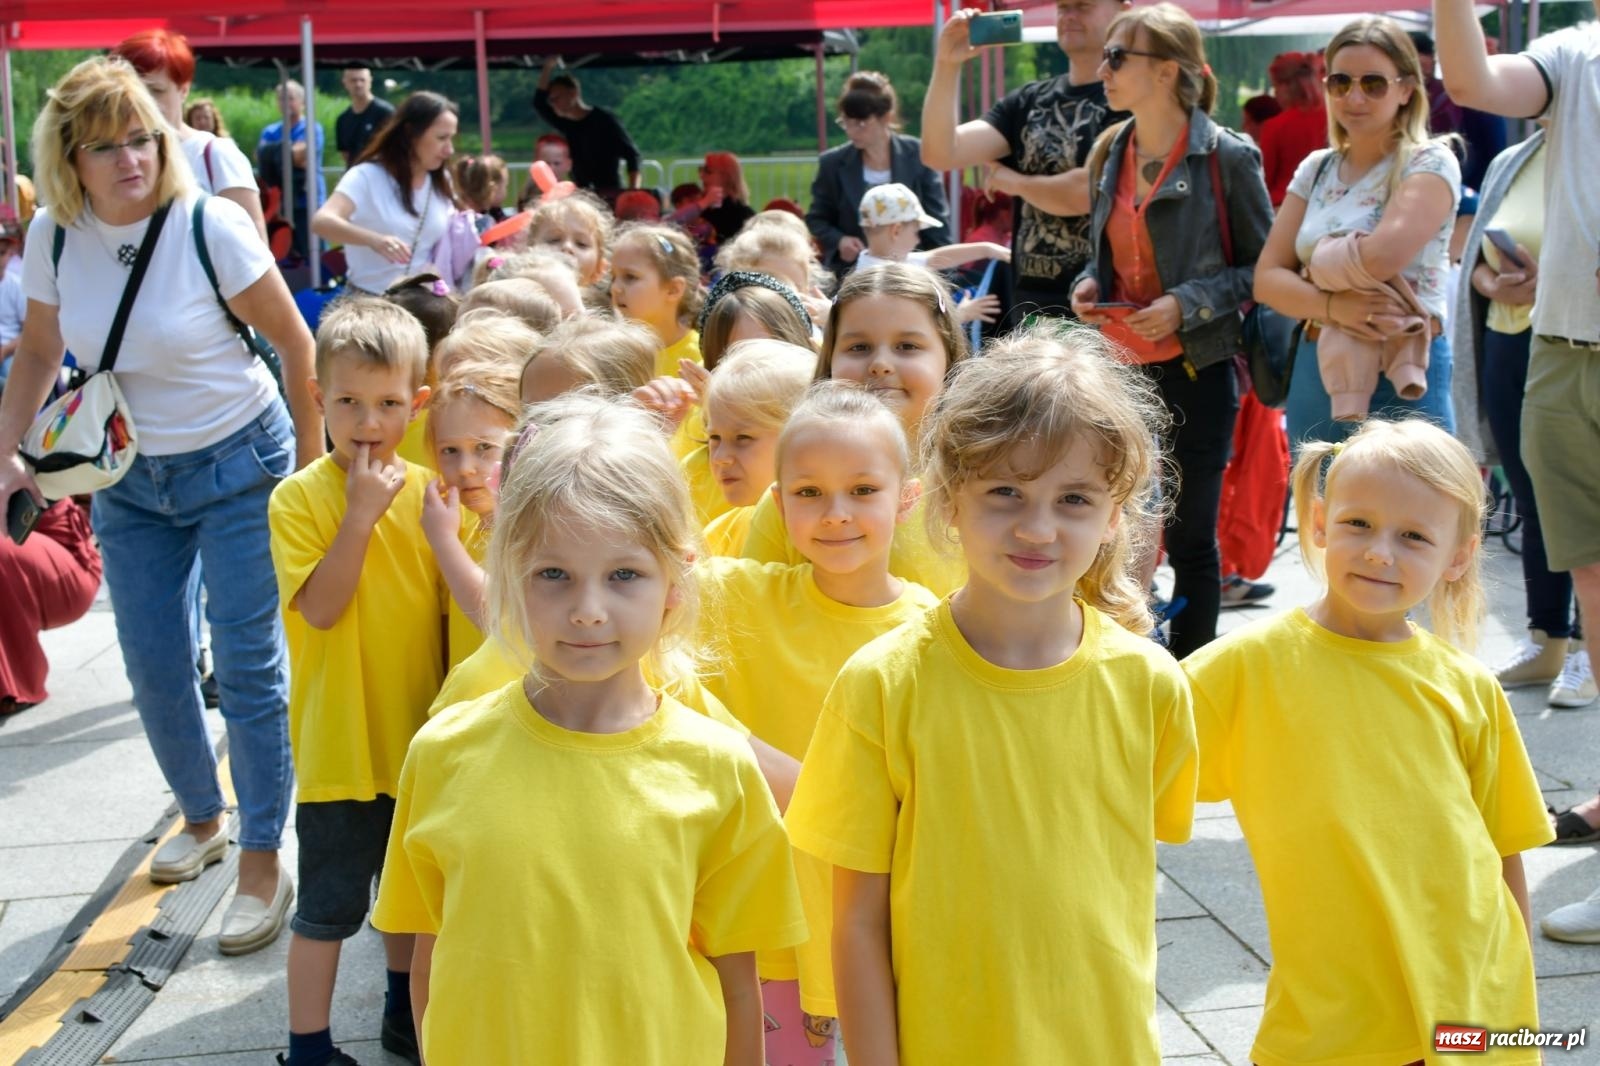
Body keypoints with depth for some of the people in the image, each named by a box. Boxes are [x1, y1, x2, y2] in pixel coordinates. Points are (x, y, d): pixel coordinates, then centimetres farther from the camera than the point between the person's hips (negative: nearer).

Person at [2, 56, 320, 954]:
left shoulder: (210, 225, -19)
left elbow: (294, 341, -11)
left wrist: (312, 463, -8)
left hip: (237, 466, -4)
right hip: (130, 479, 5)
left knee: (249, 667, -4)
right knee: (154, 670, 11)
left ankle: (263, 865, 9)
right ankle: (204, 819, 36)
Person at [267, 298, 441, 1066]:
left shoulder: (425, 489, 0)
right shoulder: (300, 497, -12)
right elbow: (320, 608, -22)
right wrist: (362, 513, -24)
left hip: (419, 731, 5)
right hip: (341, 738, -4)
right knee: (329, 905, 4)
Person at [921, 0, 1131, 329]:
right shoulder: (1028, 101, 11)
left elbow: (1086, 193, -18)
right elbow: (941, 153, 2)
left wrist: (1012, 181, 0)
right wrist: (946, 65, -10)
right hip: (1029, 303, 6)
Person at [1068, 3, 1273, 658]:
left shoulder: (1227, 157, -10)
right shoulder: (1112, 154, 8)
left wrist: (1189, 304, -18)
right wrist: (1090, 284, 1)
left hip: (1193, 374, -5)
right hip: (1119, 371, 5)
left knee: (1191, 541, 4)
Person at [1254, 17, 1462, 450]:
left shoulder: (1429, 164, -6)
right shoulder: (1315, 170, 10)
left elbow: (1382, 256, -23)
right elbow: (1267, 278, 3)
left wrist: (1315, 257, -4)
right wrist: (1330, 306, -16)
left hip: (1402, 380, -5)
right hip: (1317, 374, 6)